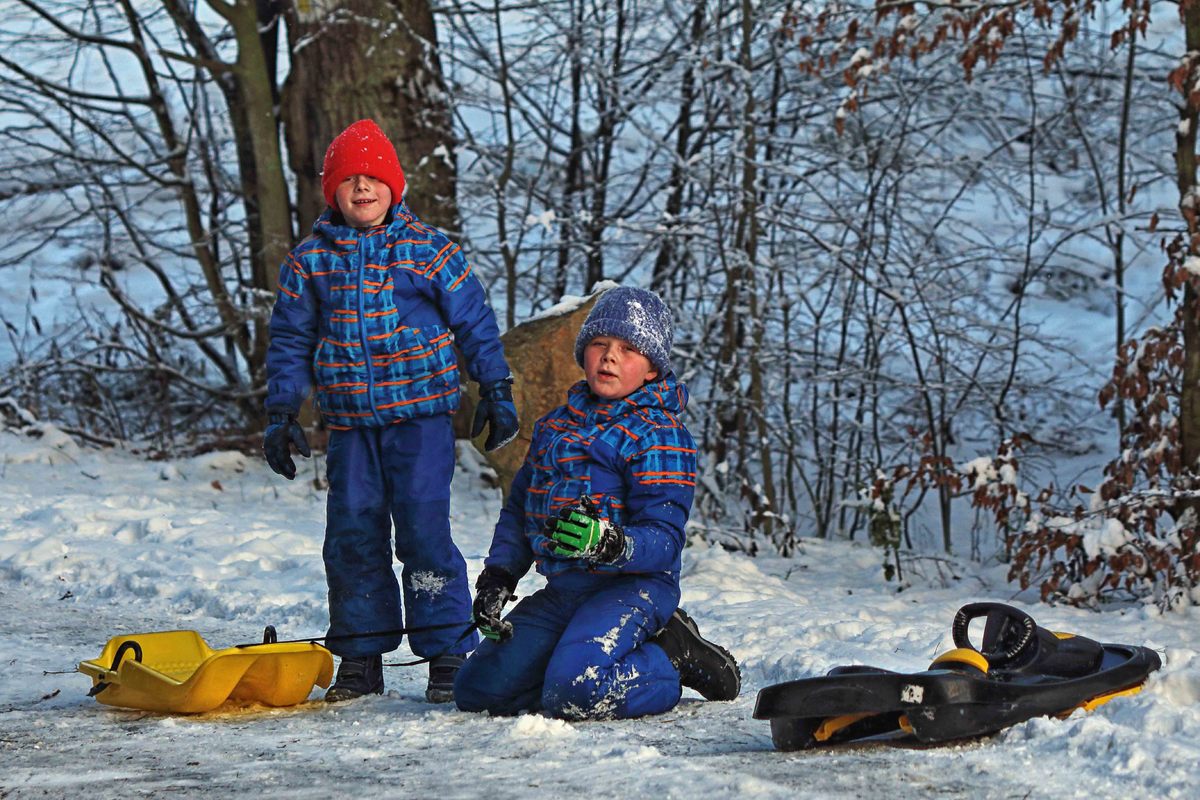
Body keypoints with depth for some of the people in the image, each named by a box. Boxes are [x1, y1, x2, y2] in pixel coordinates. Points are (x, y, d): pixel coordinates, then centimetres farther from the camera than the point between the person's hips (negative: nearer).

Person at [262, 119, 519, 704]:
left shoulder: (428, 249, 2)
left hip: (421, 416, -3)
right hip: (349, 421, 3)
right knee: (352, 535, 4)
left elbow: (474, 322, 7)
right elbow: (290, 339, 13)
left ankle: (448, 654, -1)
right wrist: (280, 412, 8)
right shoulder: (310, 259, 8)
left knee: (424, 530, -9)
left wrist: (496, 391, 5)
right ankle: (360, 658, 14)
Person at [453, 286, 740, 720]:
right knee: (477, 689, -2)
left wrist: (610, 544, -36)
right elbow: (518, 510, 22)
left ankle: (672, 660, -3)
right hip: (561, 591, 8)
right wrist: (498, 575, 6)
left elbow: (663, 539, -15)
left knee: (571, 694, -33)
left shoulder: (660, 435, -6)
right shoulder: (555, 426, 17)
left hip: (631, 586, -8)